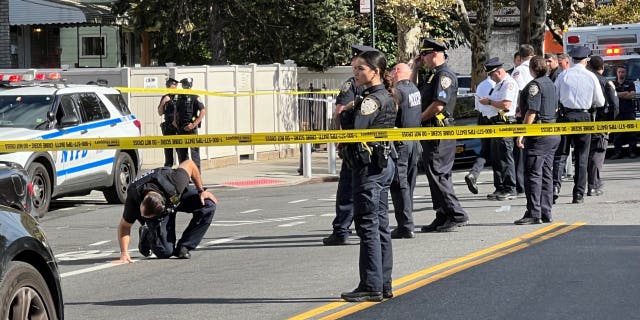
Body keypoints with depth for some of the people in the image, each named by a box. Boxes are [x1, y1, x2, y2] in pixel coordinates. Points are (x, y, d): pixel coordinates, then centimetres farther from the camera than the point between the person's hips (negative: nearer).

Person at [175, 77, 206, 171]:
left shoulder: (194, 97, -7)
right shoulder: (180, 97, 12)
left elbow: (203, 111, -14)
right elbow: (176, 110, 24)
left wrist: (194, 124, -17)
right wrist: (175, 121, 8)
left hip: (191, 128, -7)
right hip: (180, 128, 7)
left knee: (194, 150, -6)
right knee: (180, 150, 10)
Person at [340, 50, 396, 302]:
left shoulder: (371, 99, -16)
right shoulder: (387, 97, 14)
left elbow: (355, 129, -25)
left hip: (368, 166, -10)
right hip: (384, 163, 10)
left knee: (367, 226, -7)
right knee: (380, 225, 12)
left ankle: (371, 286, -6)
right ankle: (384, 284, 17)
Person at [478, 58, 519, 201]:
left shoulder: (509, 83, -11)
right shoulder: (499, 84, 21)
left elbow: (506, 105, -21)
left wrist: (489, 102, -12)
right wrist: (488, 102, 11)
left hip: (505, 123, -11)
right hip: (496, 124, 11)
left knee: (505, 158, -9)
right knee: (496, 158, 12)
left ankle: (509, 190, -6)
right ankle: (500, 188, 18)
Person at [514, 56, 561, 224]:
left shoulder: (535, 84, -13)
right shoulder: (550, 83, 15)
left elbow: (532, 111, -18)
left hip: (538, 134, -9)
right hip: (553, 133, 9)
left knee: (533, 174, -7)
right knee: (546, 174, 11)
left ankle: (533, 213, -9)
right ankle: (546, 213, 13)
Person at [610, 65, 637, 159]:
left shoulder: (630, 83, 14)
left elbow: (632, 95, -1)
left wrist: (619, 95, -4)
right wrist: (625, 93, -4)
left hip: (629, 112, -1)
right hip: (617, 112, 1)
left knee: (631, 133, -4)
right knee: (617, 133, -5)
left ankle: (632, 151, -2)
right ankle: (617, 152, -3)